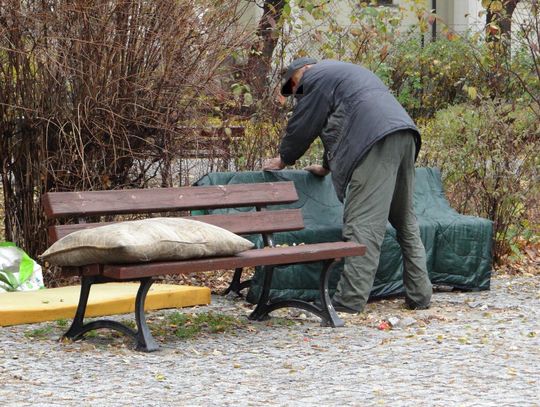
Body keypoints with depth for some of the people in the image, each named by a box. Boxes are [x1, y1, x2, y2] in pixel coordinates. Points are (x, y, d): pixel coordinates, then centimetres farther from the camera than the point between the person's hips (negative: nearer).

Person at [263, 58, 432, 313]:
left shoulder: (316, 76, 8)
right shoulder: (347, 73, 37)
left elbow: (303, 124, 9)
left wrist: (283, 159, 23)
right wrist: (327, 167, 48)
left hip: (377, 141, -9)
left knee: (363, 223, -12)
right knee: (406, 221, 14)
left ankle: (350, 300, -16)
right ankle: (419, 295, 15)